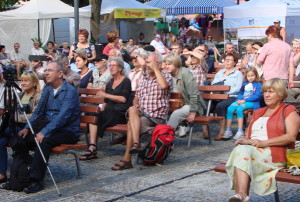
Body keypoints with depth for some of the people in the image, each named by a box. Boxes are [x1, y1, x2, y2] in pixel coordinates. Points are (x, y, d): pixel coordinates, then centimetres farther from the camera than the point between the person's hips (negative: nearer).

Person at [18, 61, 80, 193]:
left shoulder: (70, 91, -13)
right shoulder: (47, 90, 12)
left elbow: (63, 116, -23)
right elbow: (38, 112, 15)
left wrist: (44, 132, -31)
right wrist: (27, 127, -2)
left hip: (68, 131, -7)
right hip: (48, 126, 8)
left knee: (44, 140, -34)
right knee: (22, 137, -13)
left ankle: (36, 180, -28)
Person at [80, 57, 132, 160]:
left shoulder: (126, 81, 2)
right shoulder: (110, 83, 22)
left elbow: (123, 99, -11)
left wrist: (106, 95, -11)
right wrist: (102, 109, 2)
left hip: (121, 113, -6)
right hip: (109, 111, 6)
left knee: (96, 118, -25)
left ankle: (92, 148, -21)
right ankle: (92, 147, -34)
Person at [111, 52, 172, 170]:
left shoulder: (166, 76, 5)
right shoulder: (145, 79, 25)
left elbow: (163, 86, -21)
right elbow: (137, 97, 25)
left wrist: (155, 69, -14)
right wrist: (135, 104, 2)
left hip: (156, 117, -5)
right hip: (141, 113, 5)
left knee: (131, 123, -27)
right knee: (132, 110, -30)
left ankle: (127, 159, -21)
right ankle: (136, 143, -39)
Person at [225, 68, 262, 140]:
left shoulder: (258, 85, 6)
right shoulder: (244, 84, 23)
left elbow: (257, 96, -6)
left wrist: (245, 100, -14)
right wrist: (239, 100, -6)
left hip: (252, 102, -5)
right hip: (241, 101, 5)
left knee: (239, 109, -34)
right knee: (230, 108, -23)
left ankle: (240, 131, -33)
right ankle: (228, 130, -18)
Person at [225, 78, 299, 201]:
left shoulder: (289, 111, 10)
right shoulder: (258, 112, 32)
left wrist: (263, 143, -14)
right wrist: (244, 141, 4)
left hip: (274, 153, -5)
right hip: (251, 149, 5)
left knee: (243, 151, -33)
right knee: (241, 150, -31)